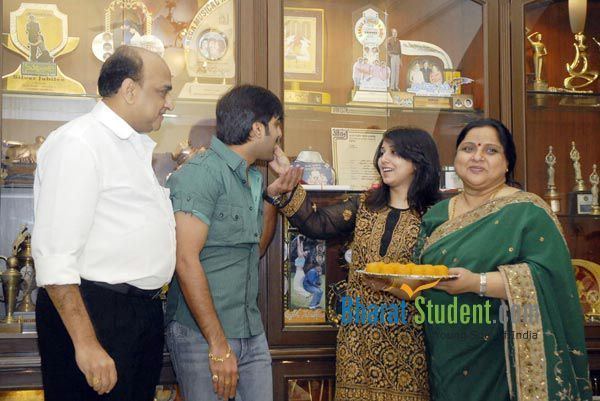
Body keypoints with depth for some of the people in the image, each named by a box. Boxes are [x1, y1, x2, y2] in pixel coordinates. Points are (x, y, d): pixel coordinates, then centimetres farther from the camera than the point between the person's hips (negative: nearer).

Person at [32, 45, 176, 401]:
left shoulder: (142, 147, 17)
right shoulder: (77, 143, -12)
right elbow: (55, 255, -20)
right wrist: (86, 343, -23)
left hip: (146, 314, 9)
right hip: (92, 312, -9)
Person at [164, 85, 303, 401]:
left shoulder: (254, 177, 14)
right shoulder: (202, 172, -13)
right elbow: (186, 262, -19)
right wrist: (219, 345, -20)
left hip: (252, 333, 8)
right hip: (202, 336, -8)